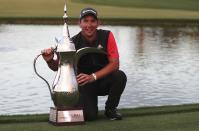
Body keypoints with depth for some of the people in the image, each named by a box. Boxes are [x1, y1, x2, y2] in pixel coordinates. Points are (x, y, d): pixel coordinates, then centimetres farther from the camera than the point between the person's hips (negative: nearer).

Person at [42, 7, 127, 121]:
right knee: (89, 115, -24)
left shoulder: (106, 36, -12)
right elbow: (57, 67, -9)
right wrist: (50, 60, -34)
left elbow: (115, 64, -16)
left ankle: (111, 109, -2)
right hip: (84, 84, -1)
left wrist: (93, 76, -28)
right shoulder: (73, 43, -14)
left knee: (120, 76, -30)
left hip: (104, 81, 1)